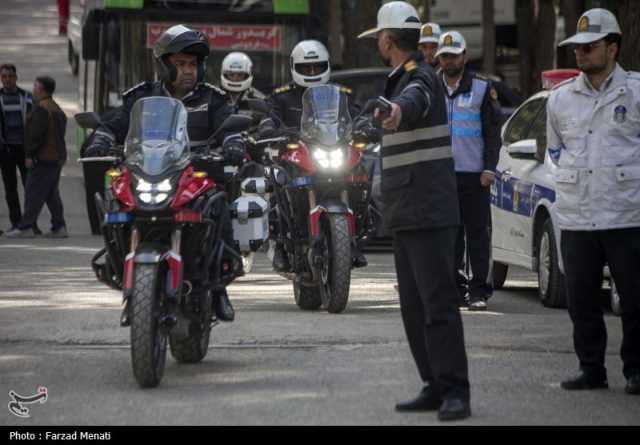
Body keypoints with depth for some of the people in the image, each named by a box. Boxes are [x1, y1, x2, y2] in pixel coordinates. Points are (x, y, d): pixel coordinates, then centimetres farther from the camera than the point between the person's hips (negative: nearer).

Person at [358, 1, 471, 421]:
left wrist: (398, 110, -63)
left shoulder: (421, 78, -14)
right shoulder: (401, 79, 18)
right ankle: (435, 387, 13)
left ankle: (455, 391, -16)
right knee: (414, 308, 10)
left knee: (438, 304, -14)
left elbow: (416, 97, -41)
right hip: (406, 214, 10)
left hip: (429, 213, -10)